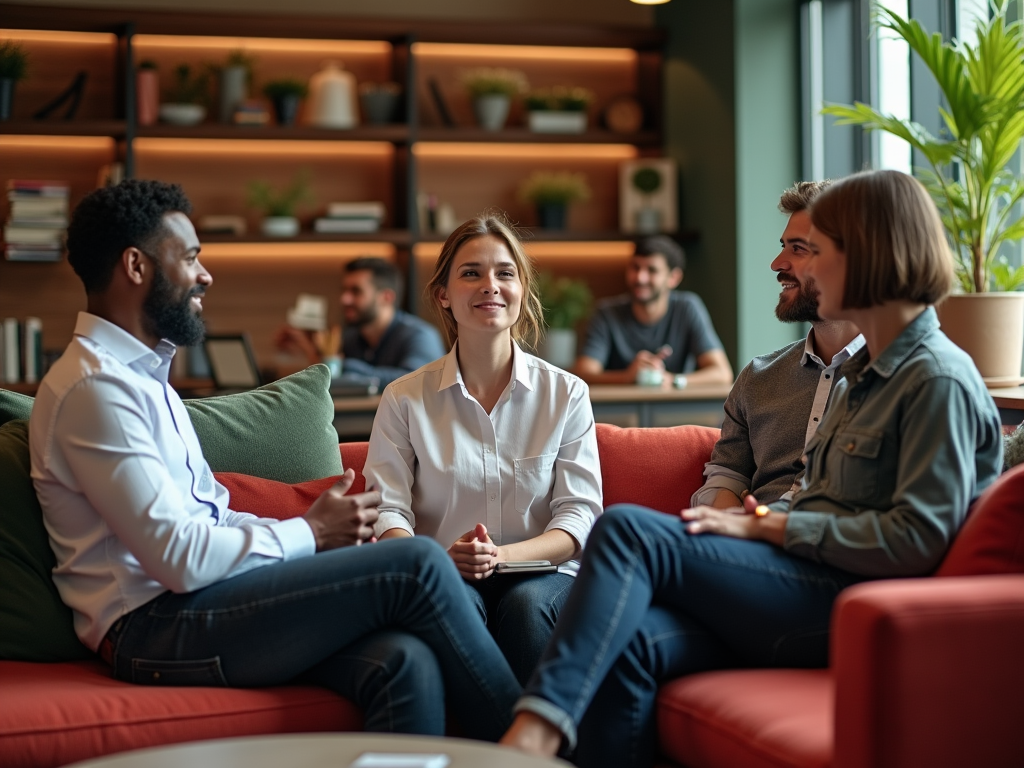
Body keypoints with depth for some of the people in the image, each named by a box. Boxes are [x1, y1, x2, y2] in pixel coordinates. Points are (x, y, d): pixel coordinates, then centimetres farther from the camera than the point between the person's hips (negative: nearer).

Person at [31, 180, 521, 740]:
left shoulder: (141, 373, 22)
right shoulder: (94, 387, -12)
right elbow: (180, 558, -19)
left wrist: (317, 527, 3)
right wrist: (309, 534, -5)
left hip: (194, 603, 9)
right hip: (157, 629, -9)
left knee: (404, 662, -19)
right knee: (417, 565, -18)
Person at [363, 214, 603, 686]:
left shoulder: (566, 393, 7)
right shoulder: (404, 399, 7)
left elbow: (581, 514, 1)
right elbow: (387, 511, 0)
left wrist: (504, 555, -18)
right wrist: (437, 559, -23)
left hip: (541, 574, 1)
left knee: (526, 602, -33)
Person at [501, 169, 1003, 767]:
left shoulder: (941, 380, -7)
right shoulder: (866, 372, 23)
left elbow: (916, 538, -16)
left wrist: (769, 527, -13)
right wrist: (768, 518, 4)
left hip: (852, 605, -8)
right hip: (811, 589, 8)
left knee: (629, 529, -21)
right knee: (626, 647, -20)